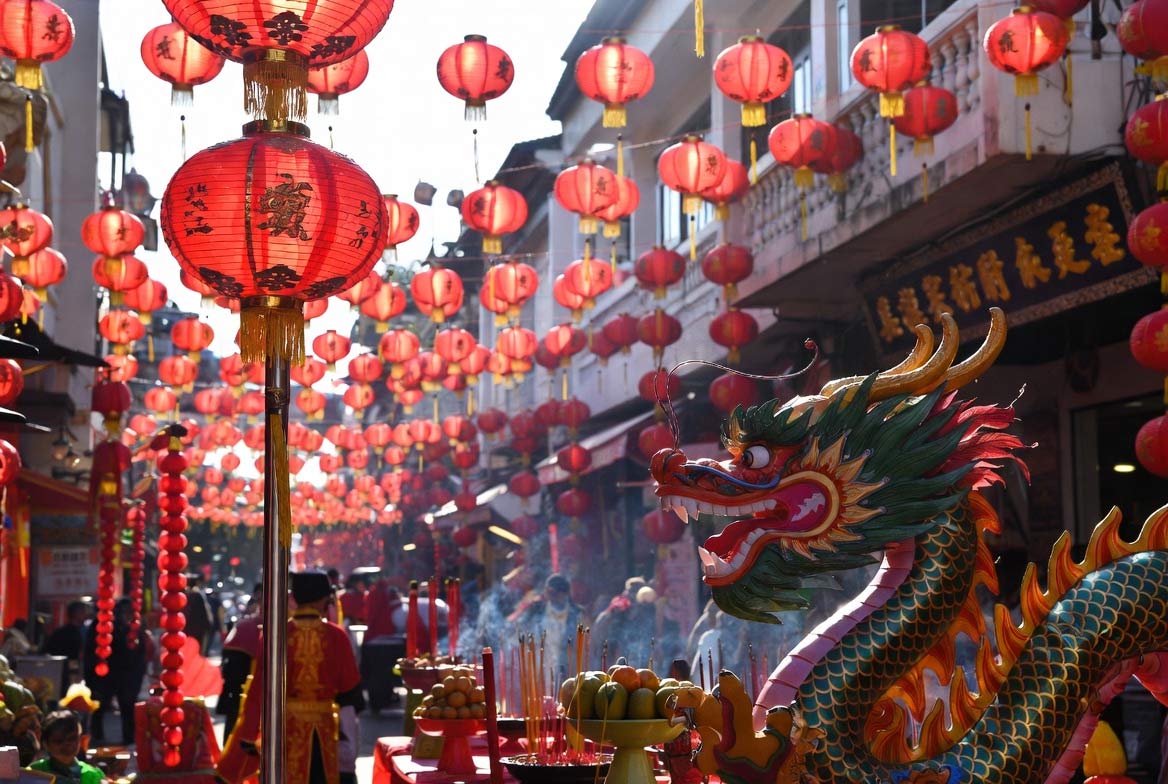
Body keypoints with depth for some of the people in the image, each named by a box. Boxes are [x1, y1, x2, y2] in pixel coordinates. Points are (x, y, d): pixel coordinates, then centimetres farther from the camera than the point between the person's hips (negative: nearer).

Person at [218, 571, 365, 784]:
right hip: (323, 729, 0)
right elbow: (350, 688, -1)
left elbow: (259, 688, -7)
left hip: (285, 727, 0)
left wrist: (248, 735, -2)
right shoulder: (336, 636, -6)